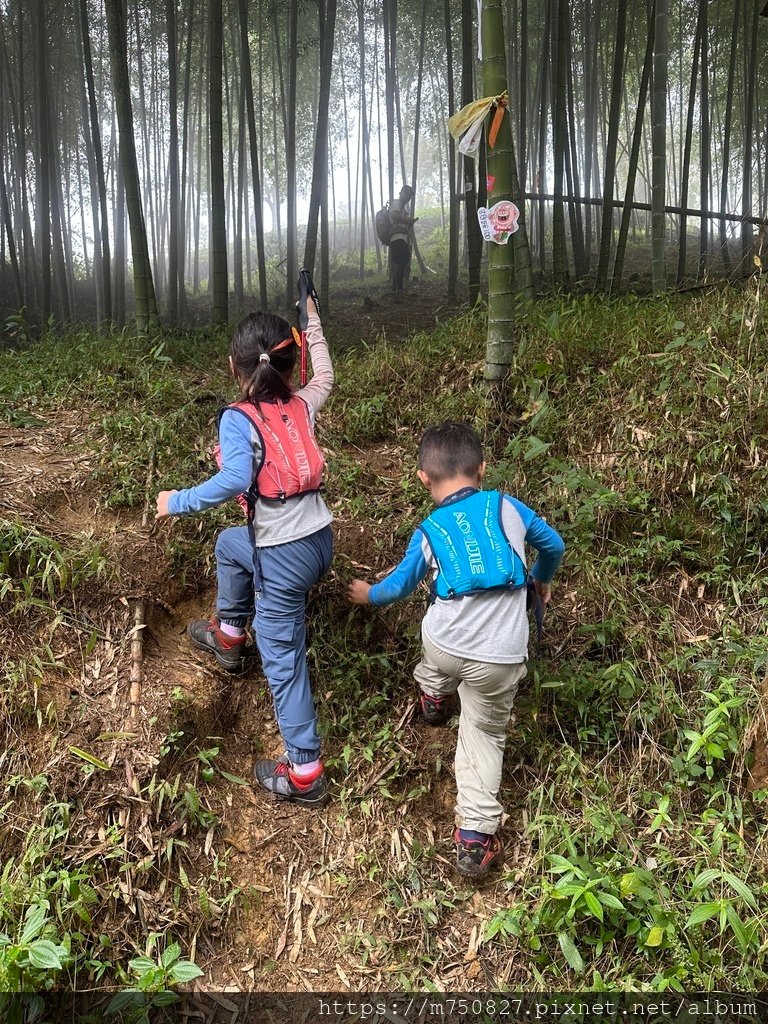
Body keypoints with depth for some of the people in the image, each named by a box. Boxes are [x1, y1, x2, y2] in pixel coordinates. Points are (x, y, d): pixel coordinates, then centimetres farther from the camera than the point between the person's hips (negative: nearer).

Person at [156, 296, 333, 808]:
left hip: (284, 558, -7)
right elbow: (325, 377, 25)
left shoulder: (238, 419, -14)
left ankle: (304, 773, 15)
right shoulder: (302, 405, 3)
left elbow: (234, 479, -31)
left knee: (283, 661, 6)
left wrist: (177, 501, -17)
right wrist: (313, 324, 36)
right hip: (320, 539, 7)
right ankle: (229, 636, 48)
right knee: (231, 542, 33)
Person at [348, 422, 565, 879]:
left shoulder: (428, 533, 2)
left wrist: (368, 594, 39)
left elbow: (399, 586, 17)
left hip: (444, 644, 0)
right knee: (485, 737, 17)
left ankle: (433, 699, 62)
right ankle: (474, 840, 13)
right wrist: (542, 580, 38)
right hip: (500, 658, 0)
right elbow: (554, 545, 16)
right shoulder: (508, 507, 1)